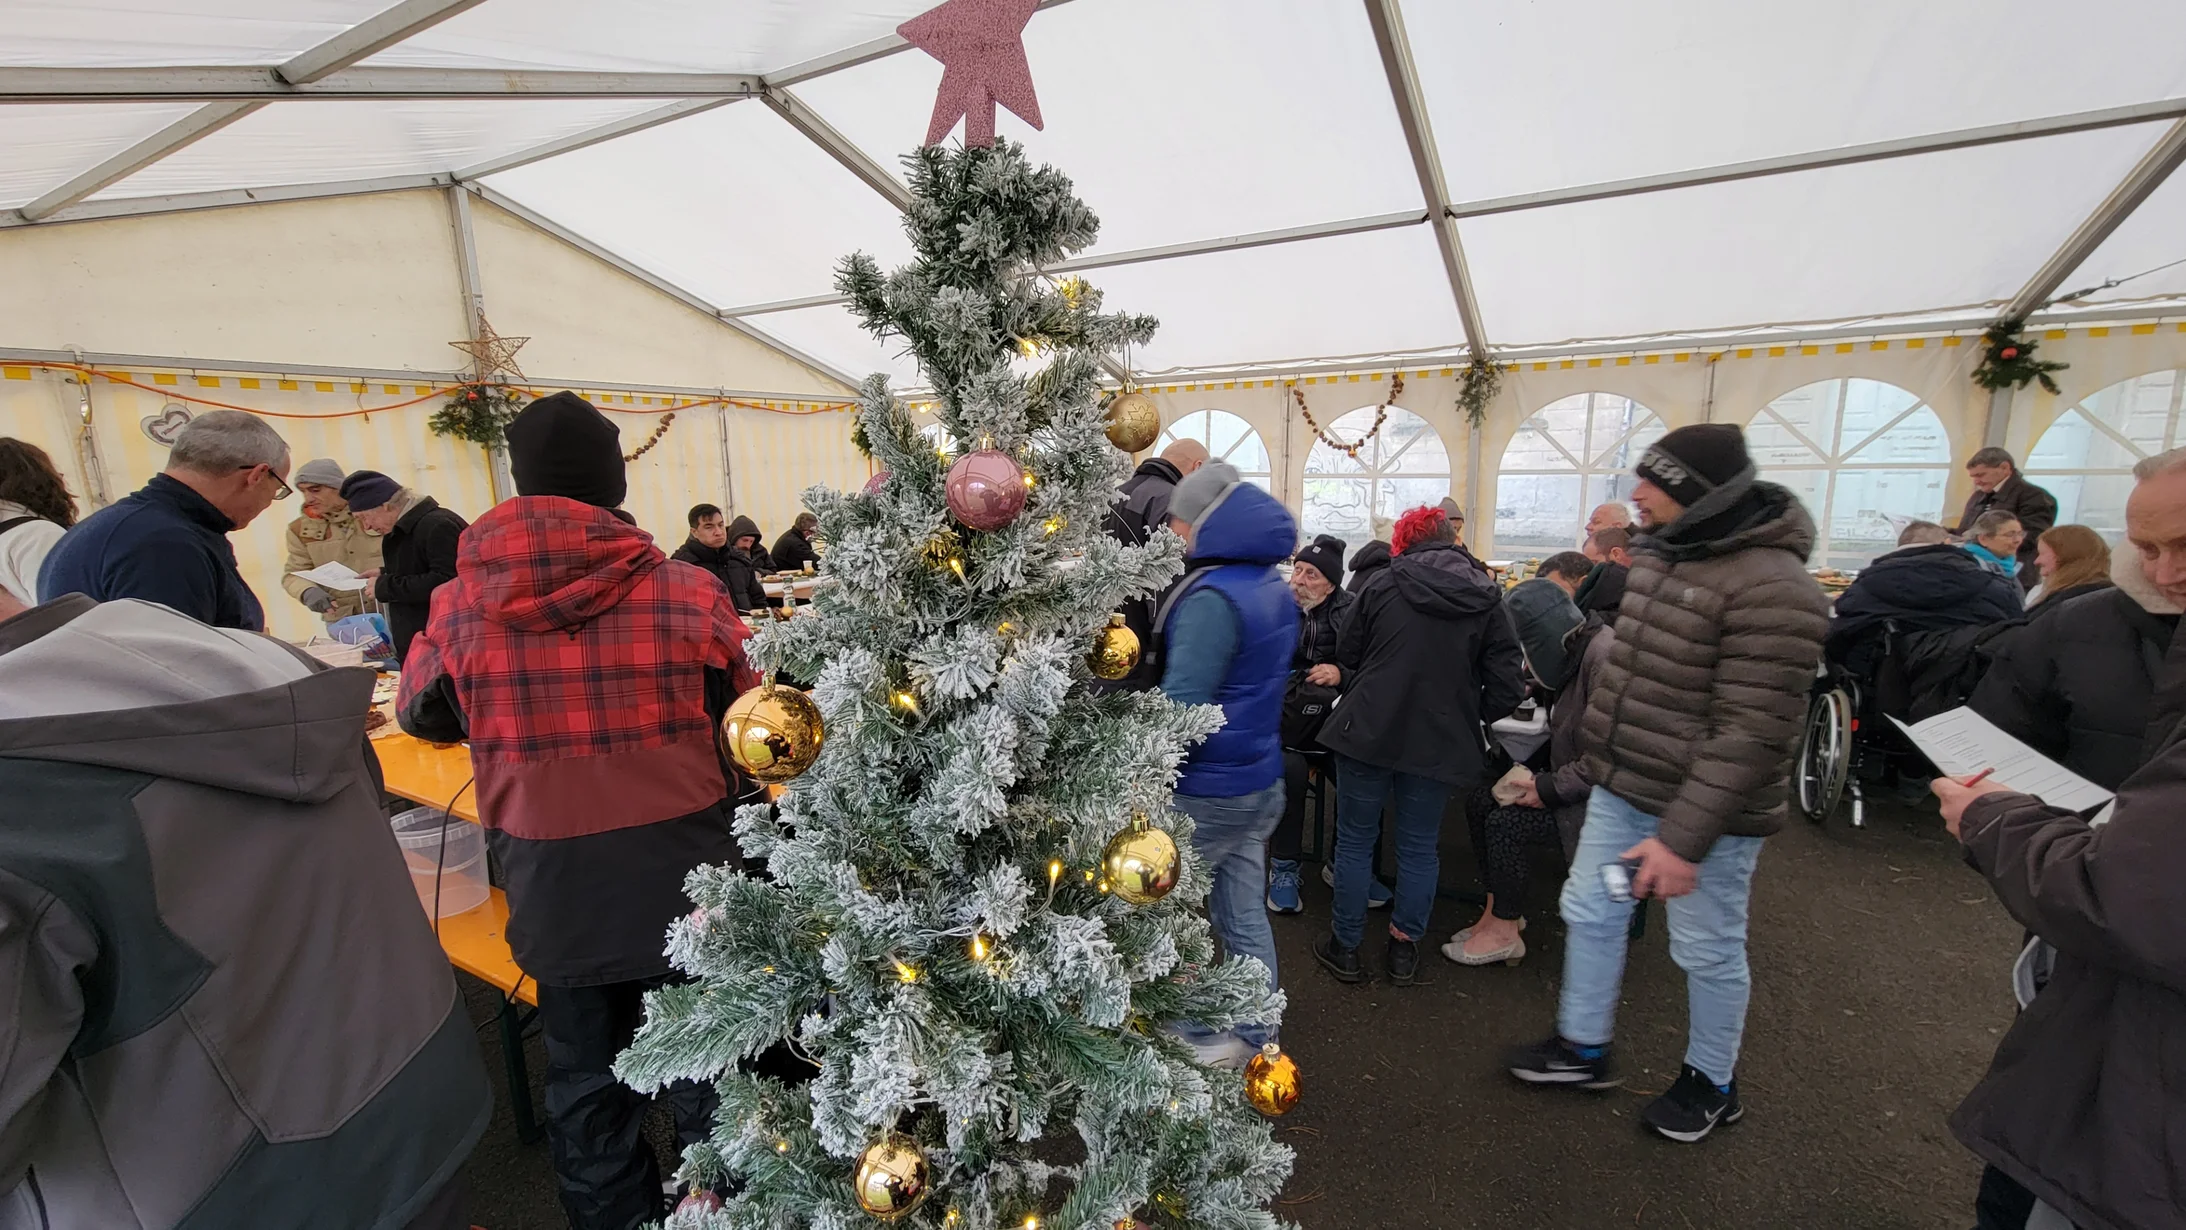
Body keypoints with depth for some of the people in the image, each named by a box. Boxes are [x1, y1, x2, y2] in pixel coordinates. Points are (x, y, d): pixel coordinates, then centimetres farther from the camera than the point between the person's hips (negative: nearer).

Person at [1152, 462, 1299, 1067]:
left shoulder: (1212, 598, -22)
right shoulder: (1275, 590, 8)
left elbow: (1179, 708, -25)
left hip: (1206, 793, -8)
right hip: (1261, 783, 8)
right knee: (1245, 915, 18)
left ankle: (1195, 1038, 24)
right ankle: (1254, 1041, 32)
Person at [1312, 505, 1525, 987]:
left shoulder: (1381, 585, -3)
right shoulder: (1487, 598, 1)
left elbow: (1346, 661, 3)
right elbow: (1506, 685, -3)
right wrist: (1465, 716, 15)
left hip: (1368, 731, -1)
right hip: (1440, 743, 2)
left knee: (1355, 840, 12)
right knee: (1420, 847, 16)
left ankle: (1345, 946, 24)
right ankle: (1405, 948, 29)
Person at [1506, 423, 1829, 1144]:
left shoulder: (1770, 587, -24)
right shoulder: (1659, 554, 5)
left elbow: (1750, 735, -25)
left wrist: (1683, 839, -24)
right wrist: (1599, 753, 20)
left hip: (1703, 808, -8)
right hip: (1621, 788, 8)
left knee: (1707, 951, 11)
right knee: (1590, 913, 17)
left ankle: (1712, 1083, 37)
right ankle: (1584, 1049, 37)